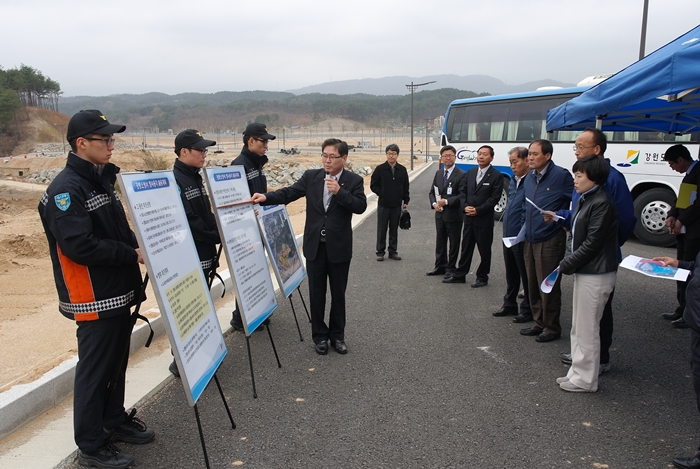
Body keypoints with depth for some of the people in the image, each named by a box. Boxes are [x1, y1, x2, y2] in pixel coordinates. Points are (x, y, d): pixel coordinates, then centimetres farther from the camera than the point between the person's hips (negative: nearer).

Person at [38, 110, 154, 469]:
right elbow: (78, 245, -26)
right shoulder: (66, 190, -17)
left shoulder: (101, 180, 12)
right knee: (94, 370, 3)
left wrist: (140, 247, 0)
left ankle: (114, 420, 36)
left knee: (117, 361, 19)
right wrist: (132, 254, -21)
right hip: (93, 299, -9)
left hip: (118, 291, 9)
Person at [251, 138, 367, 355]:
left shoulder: (354, 180, -3)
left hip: (339, 247, -1)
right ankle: (320, 335, 25)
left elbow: (361, 206, -13)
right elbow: (289, 193, -6)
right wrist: (265, 197, -22)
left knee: (338, 293, 11)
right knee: (316, 293, 10)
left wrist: (340, 192, -24)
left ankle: (337, 335, 28)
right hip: (315, 246, 1)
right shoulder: (311, 176, 2)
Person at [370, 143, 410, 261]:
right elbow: (373, 185, 1)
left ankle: (393, 251, 19)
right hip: (383, 205, -2)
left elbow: (405, 187, 10)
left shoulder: (402, 170, 3)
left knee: (394, 229, 10)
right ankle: (380, 252, 12)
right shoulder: (380, 169, -4)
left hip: (397, 205, 2)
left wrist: (406, 201, 6)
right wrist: (382, 194, -7)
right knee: (381, 229, 3)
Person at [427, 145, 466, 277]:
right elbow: (432, 192, 13)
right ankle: (440, 266, 27)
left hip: (454, 215, -6)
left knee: (453, 244, 6)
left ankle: (451, 268, 18)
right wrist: (434, 204, -5)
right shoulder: (438, 173, 10)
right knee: (440, 242, 14)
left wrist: (447, 201, -20)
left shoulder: (461, 175, -10)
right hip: (440, 214, 6)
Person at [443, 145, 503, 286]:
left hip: (484, 219, -5)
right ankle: (459, 275, 21)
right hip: (468, 218, 5)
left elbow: (495, 197, -12)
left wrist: (478, 210, -16)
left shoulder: (496, 175, -7)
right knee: (466, 248, 13)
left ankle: (482, 278, 18)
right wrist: (465, 206, -6)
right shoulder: (470, 172, 10)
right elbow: (463, 192, 11)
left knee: (484, 250, 6)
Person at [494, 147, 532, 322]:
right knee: (511, 275, 19)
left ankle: (528, 310, 18)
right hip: (508, 237, 8)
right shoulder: (513, 181, 12)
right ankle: (509, 305, 32)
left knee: (526, 276, 5)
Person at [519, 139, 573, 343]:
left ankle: (552, 328, 15)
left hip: (550, 241, -7)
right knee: (532, 285, 14)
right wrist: (525, 227, 12)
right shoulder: (529, 178, 11)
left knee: (548, 286, 1)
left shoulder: (561, 176, -12)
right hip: (530, 240, 8)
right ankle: (539, 323, 28)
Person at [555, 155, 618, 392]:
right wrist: (568, 263, 4)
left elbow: (592, 243, -20)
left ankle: (585, 380, 11)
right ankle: (578, 372, 29)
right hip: (583, 271, 10)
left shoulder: (602, 203, -18)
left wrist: (567, 264, -12)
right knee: (578, 328, 17)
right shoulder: (585, 199, 12)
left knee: (587, 329, 0)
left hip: (596, 275, -10)